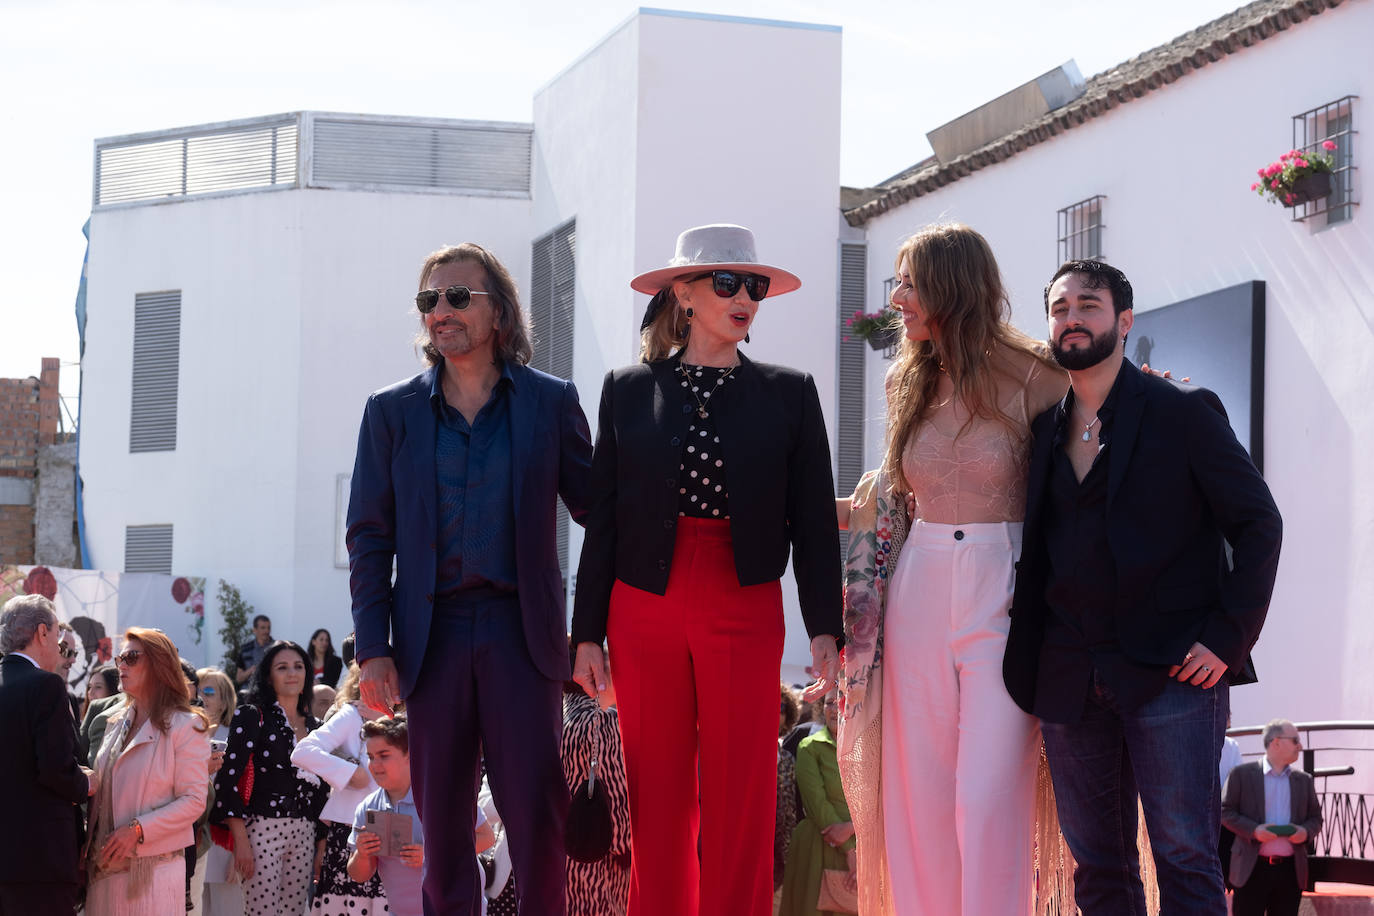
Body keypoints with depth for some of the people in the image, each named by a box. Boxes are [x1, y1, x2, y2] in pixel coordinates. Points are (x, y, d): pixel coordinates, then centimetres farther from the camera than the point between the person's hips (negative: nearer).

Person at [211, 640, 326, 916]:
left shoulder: (314, 725, 15)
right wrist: (240, 840, -15)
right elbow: (228, 779, -9)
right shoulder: (252, 716, -2)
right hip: (263, 828, -6)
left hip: (304, 833, 6)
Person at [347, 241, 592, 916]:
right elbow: (369, 537, 8)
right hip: (434, 632, 2)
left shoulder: (550, 401, 6)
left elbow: (595, 508, 7)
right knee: (442, 815, 6)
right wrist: (372, 648, 0)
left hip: (522, 630, -2)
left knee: (536, 809, -7)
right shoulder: (392, 411, 9)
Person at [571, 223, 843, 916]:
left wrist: (825, 627, -2)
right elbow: (602, 519, 8)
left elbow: (813, 519, 5)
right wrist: (588, 632, 4)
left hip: (744, 616, 0)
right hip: (645, 615, 1)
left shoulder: (787, 393, 7)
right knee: (658, 805, 3)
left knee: (740, 806, -2)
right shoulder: (630, 390, 7)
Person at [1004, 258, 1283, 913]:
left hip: (1170, 670, -5)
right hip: (1069, 679, 5)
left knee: (1186, 859, -6)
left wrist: (1228, 638, -11)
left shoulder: (1184, 413, -1)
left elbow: (1259, 525, -1)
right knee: (1097, 864, 7)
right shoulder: (1044, 429, 14)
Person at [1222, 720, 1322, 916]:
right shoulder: (1242, 774, 2)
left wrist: (1306, 832, -5)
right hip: (1253, 869, -4)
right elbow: (1225, 811, 0)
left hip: (1290, 870, 4)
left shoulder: (1304, 780, 15)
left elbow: (1315, 817, 18)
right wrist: (1253, 830, -15)